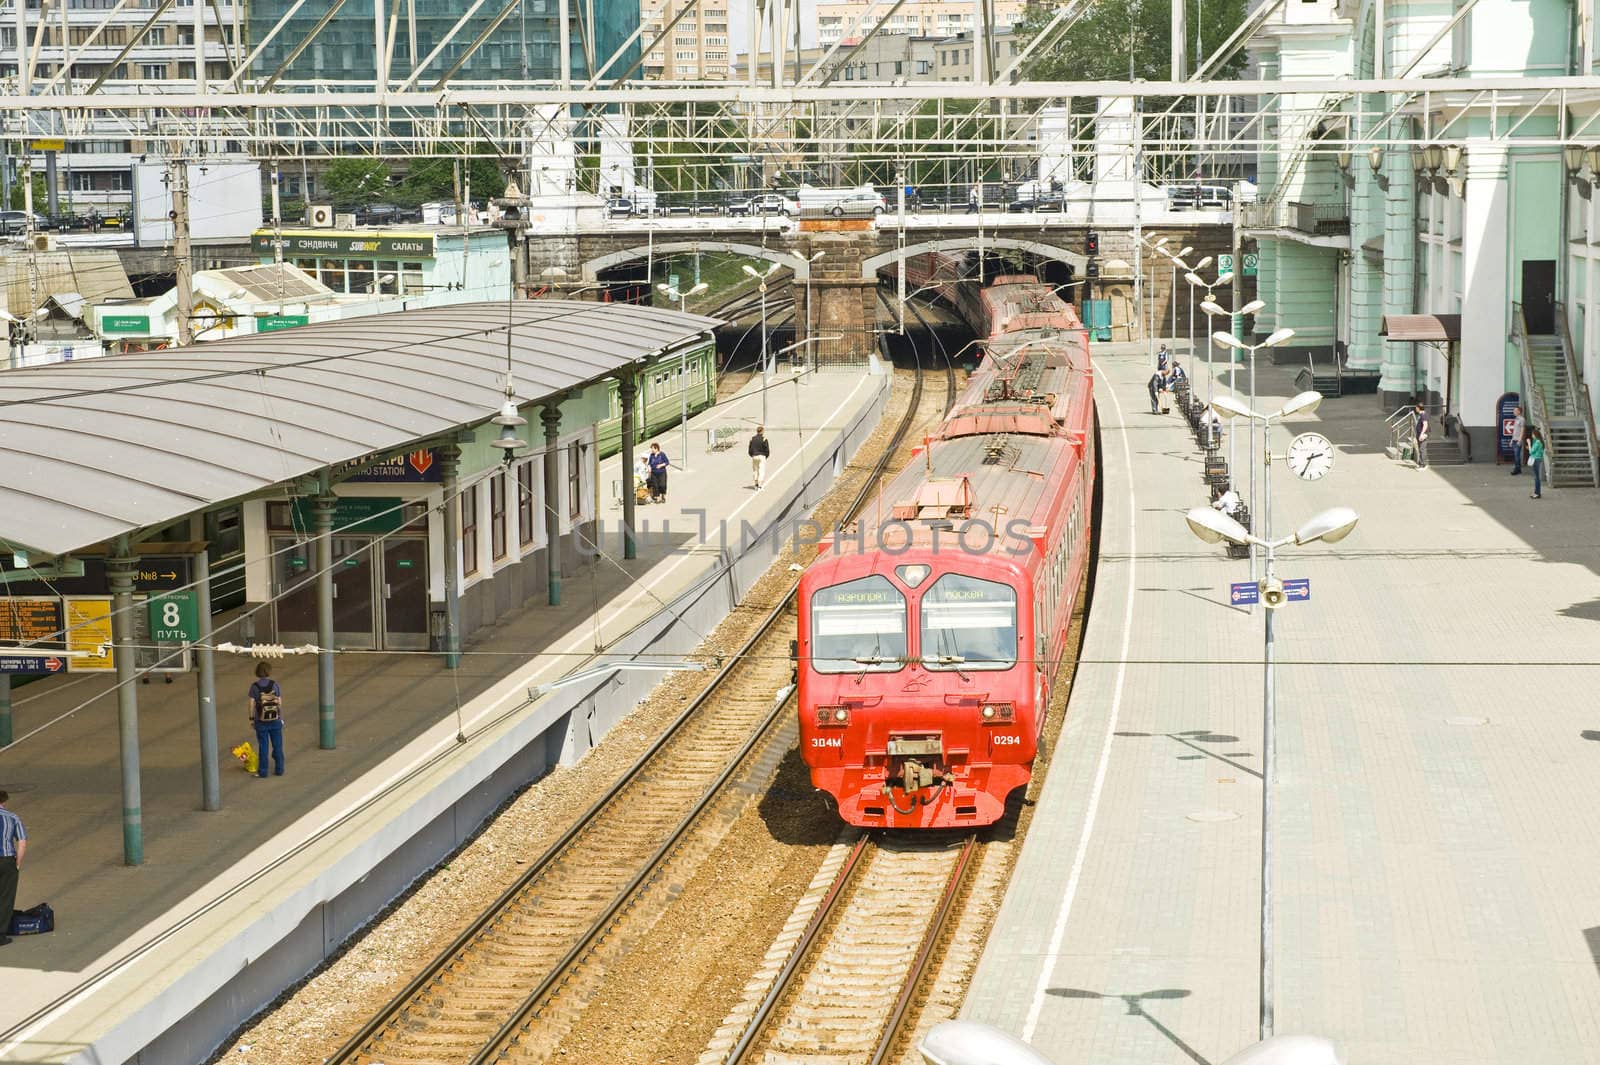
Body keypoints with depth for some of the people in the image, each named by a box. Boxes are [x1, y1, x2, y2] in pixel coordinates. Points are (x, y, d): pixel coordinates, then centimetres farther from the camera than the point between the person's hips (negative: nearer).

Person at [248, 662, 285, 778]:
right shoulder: (275, 684, -7)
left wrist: (251, 719, 4)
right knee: (277, 746, 11)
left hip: (261, 722, 0)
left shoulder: (254, 687, -8)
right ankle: (279, 770, 17)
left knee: (263, 747, 8)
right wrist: (281, 717, 7)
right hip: (275, 720, 0)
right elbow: (280, 703, -4)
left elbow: (252, 704, -7)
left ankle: (263, 772, 12)